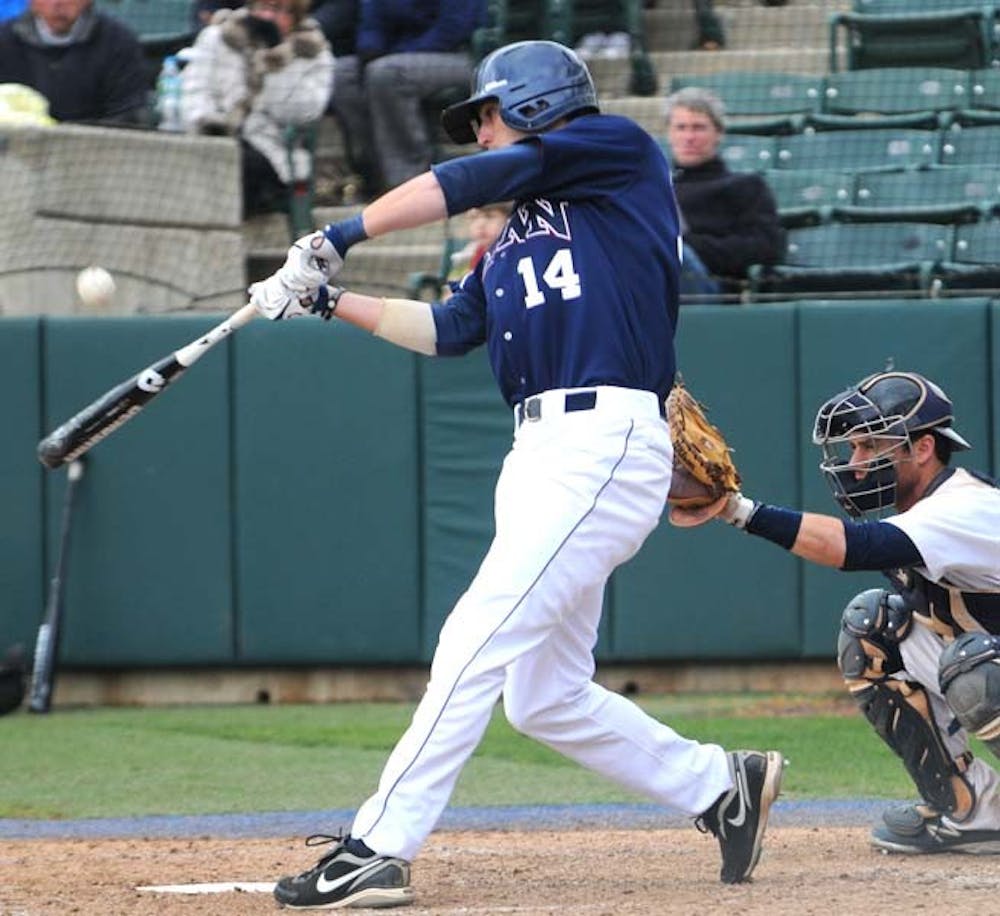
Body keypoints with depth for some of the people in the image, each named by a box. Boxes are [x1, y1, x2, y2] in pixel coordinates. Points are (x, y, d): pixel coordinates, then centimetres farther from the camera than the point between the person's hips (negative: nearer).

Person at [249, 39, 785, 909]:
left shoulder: (621, 150, 2)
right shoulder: (516, 241, 26)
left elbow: (463, 184, -5)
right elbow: (447, 329, 21)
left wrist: (335, 239, -4)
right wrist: (331, 300, 14)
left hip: (606, 442, -10)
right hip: (540, 454, 10)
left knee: (477, 643, -15)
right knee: (545, 698, 10)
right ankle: (722, 787, 23)